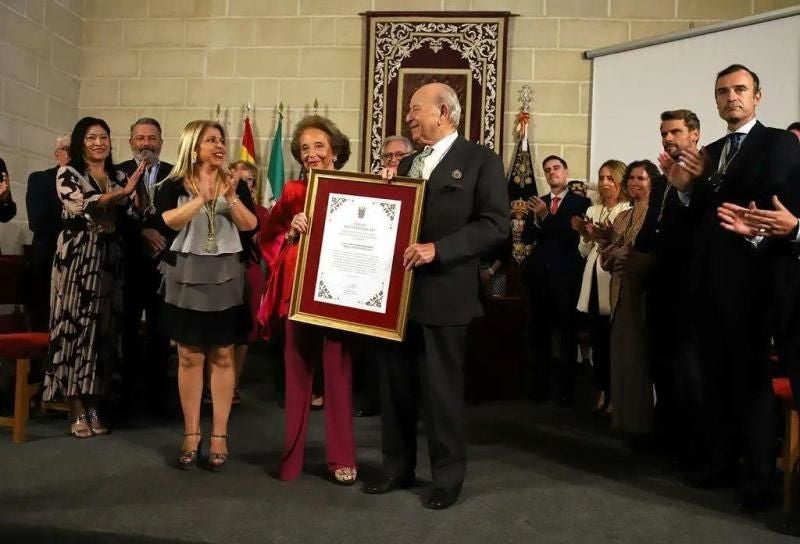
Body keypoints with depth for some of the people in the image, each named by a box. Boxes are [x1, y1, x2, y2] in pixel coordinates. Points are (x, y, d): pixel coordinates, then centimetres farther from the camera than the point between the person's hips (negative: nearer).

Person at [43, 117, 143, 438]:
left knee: (103, 329, 5)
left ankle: (93, 405, 13)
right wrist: (121, 193, -20)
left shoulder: (119, 177, 15)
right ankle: (77, 411, 3)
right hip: (77, 258, -4)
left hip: (108, 260, 4)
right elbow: (81, 207, -15)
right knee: (75, 326, -3)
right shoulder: (67, 174, 2)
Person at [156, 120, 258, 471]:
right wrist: (203, 197, -21)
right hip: (186, 279, -1)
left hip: (226, 279, 1)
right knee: (189, 357, 4)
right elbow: (166, 223, -15)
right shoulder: (173, 186, 2)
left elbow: (251, 228, -3)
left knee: (223, 356, 2)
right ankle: (191, 434, 13)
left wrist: (231, 197, -16)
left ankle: (219, 435, 9)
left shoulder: (235, 184, 7)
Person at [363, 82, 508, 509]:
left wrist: (437, 249, -20)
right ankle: (397, 466, 28)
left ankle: (448, 476, 21)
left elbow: (495, 225, -13)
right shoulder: (405, 164, 17)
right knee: (395, 385, 13)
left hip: (444, 294, -6)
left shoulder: (480, 160, -3)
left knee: (442, 389, 4)